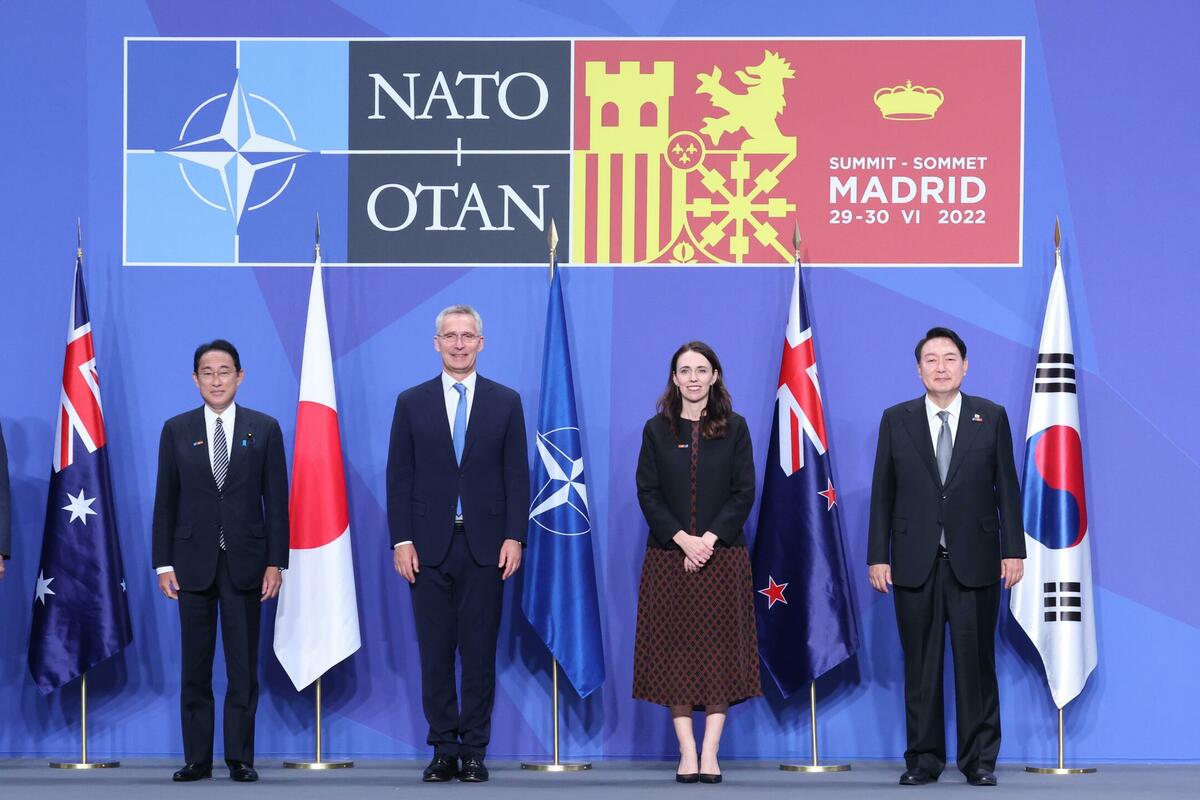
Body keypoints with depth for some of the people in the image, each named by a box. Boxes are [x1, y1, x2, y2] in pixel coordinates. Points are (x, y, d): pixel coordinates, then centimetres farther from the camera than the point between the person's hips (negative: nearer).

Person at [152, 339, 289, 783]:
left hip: (244, 561, -1)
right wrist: (163, 563, 0)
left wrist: (276, 562, -4)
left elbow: (276, 500, 2)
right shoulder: (176, 430, 6)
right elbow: (165, 501, 5)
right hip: (193, 561, 1)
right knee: (195, 667, 4)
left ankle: (240, 758, 7)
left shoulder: (264, 429, 4)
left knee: (244, 667, 1)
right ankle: (197, 758, 9)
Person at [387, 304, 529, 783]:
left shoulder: (506, 402, 6)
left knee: (479, 653, 2)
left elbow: (517, 475, 3)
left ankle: (474, 751, 7)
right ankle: (444, 750, 9)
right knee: (435, 652, 3)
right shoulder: (412, 402, 6)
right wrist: (401, 540, -4)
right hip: (429, 545, 1)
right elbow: (399, 477, 4)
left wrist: (514, 537, -6)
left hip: (484, 545, 0)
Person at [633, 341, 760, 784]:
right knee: (674, 649, -1)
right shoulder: (656, 429, 5)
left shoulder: (734, 428, 4)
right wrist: (682, 539, -13)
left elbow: (744, 493, -1)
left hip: (722, 554, -1)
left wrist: (710, 539, -13)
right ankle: (687, 752, 4)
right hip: (669, 555, 1)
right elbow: (647, 493, 0)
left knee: (720, 648, -2)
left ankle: (710, 752, 1)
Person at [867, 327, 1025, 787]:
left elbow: (1007, 488, 5)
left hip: (974, 560, -1)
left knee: (976, 661, 2)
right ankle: (923, 758, 11)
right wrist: (878, 556, 1)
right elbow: (882, 492, 6)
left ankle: (980, 759, 9)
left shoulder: (992, 417, 5)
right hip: (915, 562, 1)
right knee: (920, 664, 4)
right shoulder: (896, 420, 6)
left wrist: (1013, 550, -1)